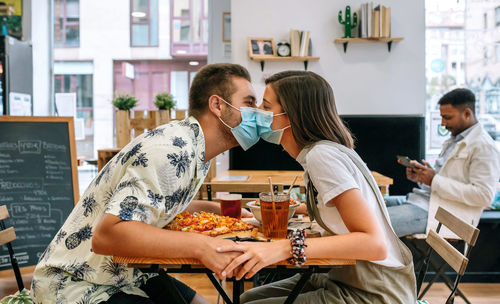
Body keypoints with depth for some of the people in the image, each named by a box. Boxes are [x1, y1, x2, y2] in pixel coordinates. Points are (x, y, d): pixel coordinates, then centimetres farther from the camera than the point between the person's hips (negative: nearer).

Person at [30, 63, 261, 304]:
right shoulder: (172, 149, -26)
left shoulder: (196, 149, 5)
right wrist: (200, 245, -38)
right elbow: (106, 235, -33)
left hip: (124, 274, 9)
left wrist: (215, 210, 9)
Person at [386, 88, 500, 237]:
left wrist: (434, 180, -18)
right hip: (422, 200, 10)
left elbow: (484, 196, -19)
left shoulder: (484, 147, -10)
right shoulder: (453, 140, 20)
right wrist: (419, 176, 6)